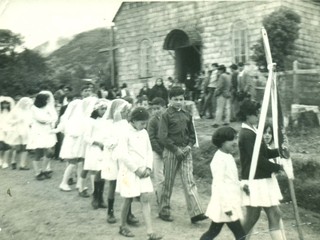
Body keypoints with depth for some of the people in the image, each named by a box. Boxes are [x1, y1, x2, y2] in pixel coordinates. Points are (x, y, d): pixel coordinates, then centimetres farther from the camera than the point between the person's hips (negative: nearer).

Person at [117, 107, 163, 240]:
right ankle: (123, 226, 27)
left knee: (145, 199, 0)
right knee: (129, 199, 6)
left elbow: (149, 151, 11)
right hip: (129, 171, -5)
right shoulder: (125, 133, -13)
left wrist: (148, 167, -2)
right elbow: (123, 155, -18)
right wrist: (136, 169, -15)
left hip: (143, 171, 5)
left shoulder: (144, 133, 6)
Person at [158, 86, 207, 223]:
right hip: (171, 151, -4)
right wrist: (176, 150, -13)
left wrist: (189, 146, 0)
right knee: (168, 183, 5)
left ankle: (196, 213, -6)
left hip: (185, 151, 4)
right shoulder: (166, 115, -4)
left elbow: (192, 134, 18)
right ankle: (164, 212, 18)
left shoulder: (187, 115, 12)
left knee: (189, 182, -3)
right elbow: (163, 137, -10)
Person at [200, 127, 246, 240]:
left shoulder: (228, 157, 13)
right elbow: (219, 184, -22)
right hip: (225, 203, -10)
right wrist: (226, 206, -23)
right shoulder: (219, 159, -18)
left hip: (230, 202, 10)